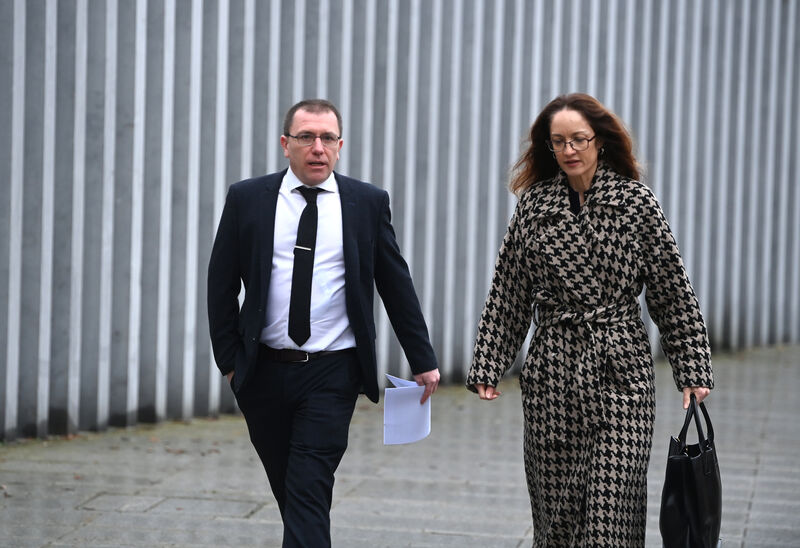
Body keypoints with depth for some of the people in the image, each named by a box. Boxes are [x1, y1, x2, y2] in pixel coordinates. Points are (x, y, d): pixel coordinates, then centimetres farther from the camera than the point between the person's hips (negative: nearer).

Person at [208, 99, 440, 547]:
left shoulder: (368, 202, 2)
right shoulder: (247, 199, 2)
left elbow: (397, 286, 6)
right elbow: (222, 284, 6)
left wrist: (423, 360, 6)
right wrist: (229, 359, 2)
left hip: (332, 375, -2)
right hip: (264, 373, 2)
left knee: (309, 493, -11)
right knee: (287, 489, 13)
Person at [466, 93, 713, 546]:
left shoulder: (638, 202, 1)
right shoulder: (533, 205, 5)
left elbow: (673, 294, 2)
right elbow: (507, 296, 9)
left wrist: (693, 371, -1)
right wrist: (488, 368, 3)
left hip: (620, 372, -2)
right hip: (552, 369, 2)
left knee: (612, 508, -9)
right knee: (555, 505, 5)